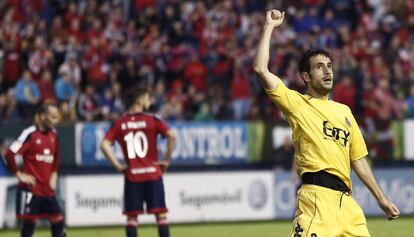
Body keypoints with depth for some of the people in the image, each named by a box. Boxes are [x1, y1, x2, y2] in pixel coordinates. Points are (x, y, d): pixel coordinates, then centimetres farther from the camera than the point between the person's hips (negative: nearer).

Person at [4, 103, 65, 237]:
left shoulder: (53, 135, 9)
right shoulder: (30, 134, -13)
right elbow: (9, 154, -18)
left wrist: (54, 174, 13)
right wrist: (19, 175, -13)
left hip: (48, 189, 7)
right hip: (31, 188, -7)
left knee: (58, 221, 3)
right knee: (29, 222, -3)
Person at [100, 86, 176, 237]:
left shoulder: (119, 124, 4)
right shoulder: (152, 121, -2)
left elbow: (104, 145, -6)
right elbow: (171, 136, -14)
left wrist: (117, 165, 0)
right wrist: (167, 160, -3)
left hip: (132, 175, 2)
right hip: (152, 173, -2)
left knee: (132, 216, 7)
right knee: (161, 213, 2)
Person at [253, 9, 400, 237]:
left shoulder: (344, 111, 25)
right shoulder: (296, 103, 7)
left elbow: (357, 158, 27)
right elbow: (261, 69, -5)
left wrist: (381, 199, 25)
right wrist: (269, 27, 2)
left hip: (346, 201, 7)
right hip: (317, 196, -7)